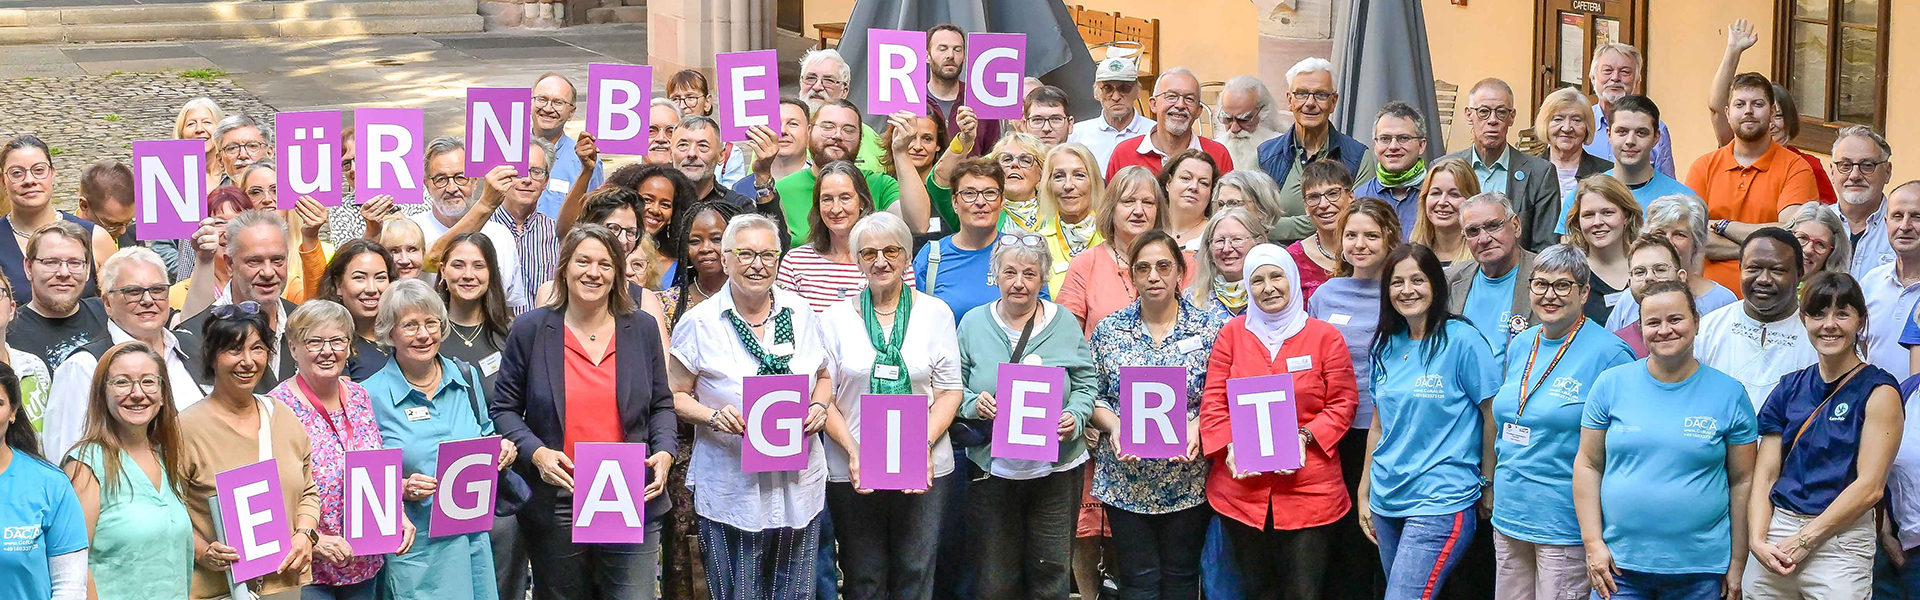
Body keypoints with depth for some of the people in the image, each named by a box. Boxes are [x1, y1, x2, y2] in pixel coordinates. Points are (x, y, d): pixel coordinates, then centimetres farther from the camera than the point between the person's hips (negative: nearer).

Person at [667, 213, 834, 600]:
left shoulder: (801, 313, 6)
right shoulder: (699, 323, -4)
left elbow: (823, 378, 18)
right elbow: (675, 395, -1)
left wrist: (820, 408, -3)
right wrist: (713, 416, -19)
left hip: (799, 483, 3)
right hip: (730, 491, -3)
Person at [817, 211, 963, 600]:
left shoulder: (935, 313, 6)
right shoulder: (836, 318, 5)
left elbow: (949, 391, 4)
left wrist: (923, 444, -11)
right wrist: (852, 450, -11)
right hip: (852, 471, 0)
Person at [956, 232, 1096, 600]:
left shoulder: (1065, 323, 3)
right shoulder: (973, 323, 5)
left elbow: (1085, 386, 4)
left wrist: (1074, 418, -15)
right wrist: (973, 405, -15)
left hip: (1056, 469, 0)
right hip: (992, 469, 0)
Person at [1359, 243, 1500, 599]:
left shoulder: (1461, 340, -9)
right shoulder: (1386, 346, 10)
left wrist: (1488, 487, -5)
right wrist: (1364, 494, 17)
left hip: (1441, 503, -7)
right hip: (1386, 500, 7)